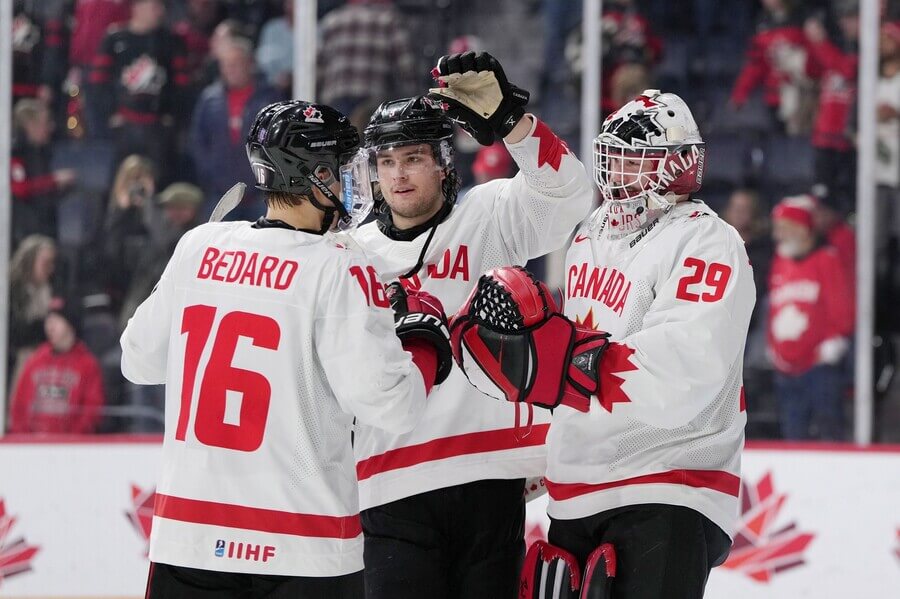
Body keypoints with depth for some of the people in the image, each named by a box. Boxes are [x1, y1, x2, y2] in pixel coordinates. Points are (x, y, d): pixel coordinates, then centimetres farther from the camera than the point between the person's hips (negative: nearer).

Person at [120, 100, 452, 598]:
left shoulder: (196, 248, 4)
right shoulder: (336, 271, -10)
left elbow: (140, 361, 15)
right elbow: (390, 406, -14)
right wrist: (423, 335, 3)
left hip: (187, 530, 4)